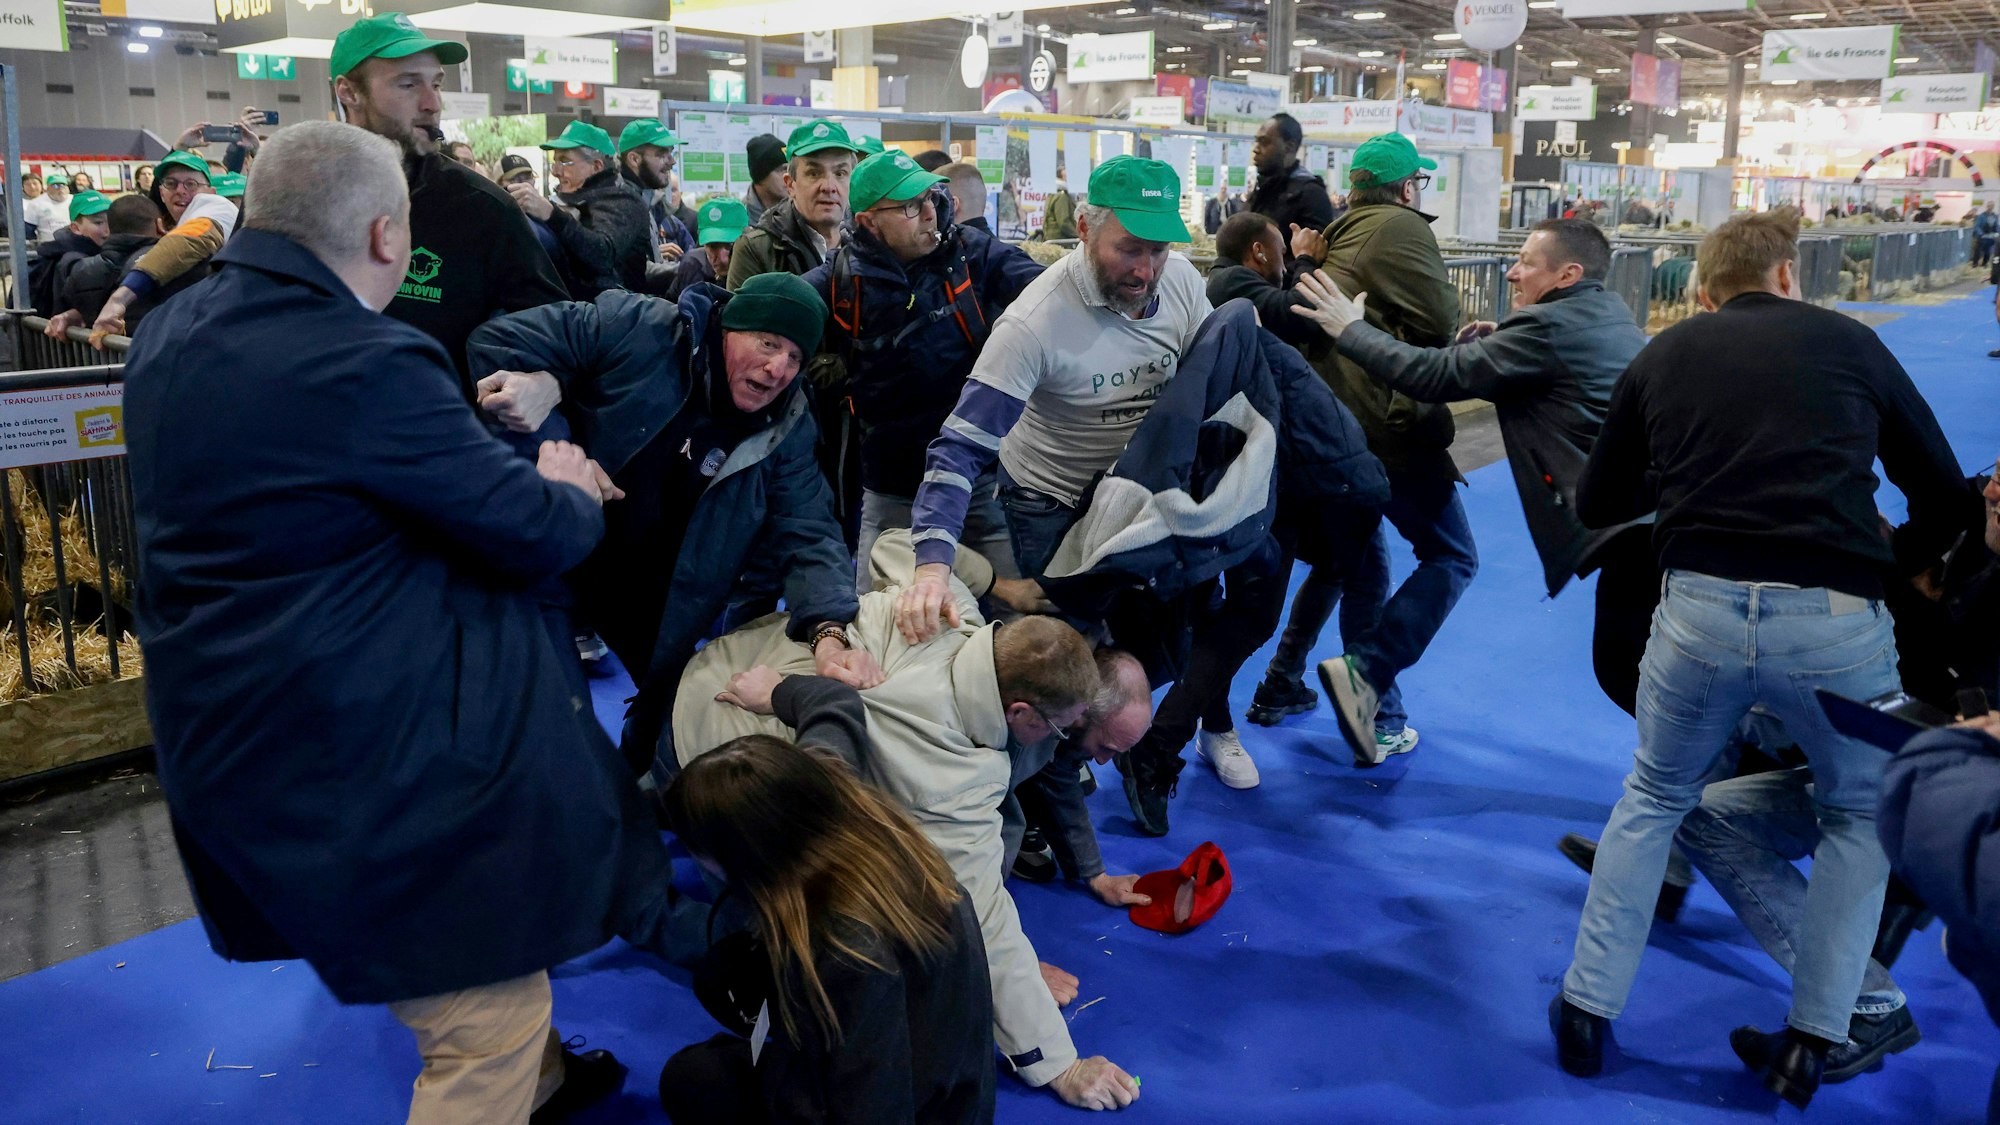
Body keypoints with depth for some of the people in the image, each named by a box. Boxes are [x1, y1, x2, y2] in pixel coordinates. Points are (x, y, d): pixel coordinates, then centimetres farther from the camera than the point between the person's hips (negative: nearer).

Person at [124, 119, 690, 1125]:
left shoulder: (169, 337, 5)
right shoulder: (366, 363, -24)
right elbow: (535, 532, -17)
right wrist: (570, 488, 7)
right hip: (365, 751, -10)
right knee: (493, 1016, 4)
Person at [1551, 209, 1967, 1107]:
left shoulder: (1663, 354, 13)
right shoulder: (1849, 342, 11)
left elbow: (1596, 504, 19)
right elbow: (1944, 494, 17)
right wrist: (1899, 567, 35)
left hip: (1701, 611, 1)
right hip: (1836, 620, -1)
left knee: (1653, 799, 26)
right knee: (1860, 812, 26)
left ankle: (1587, 1013, 25)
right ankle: (1812, 1042, 23)